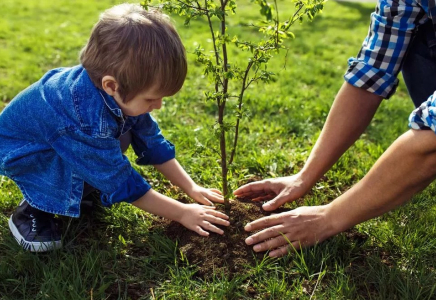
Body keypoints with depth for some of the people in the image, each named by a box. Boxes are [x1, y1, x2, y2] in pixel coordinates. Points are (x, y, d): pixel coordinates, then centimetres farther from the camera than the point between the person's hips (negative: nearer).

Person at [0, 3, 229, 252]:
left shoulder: (121, 92, -19)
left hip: (58, 138, 8)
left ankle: (79, 187, 9)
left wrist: (192, 188, -6)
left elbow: (152, 143, -6)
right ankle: (33, 210, -9)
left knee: (122, 135, -8)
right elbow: (123, 183, -33)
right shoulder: (88, 119, -42)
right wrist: (182, 213, -24)